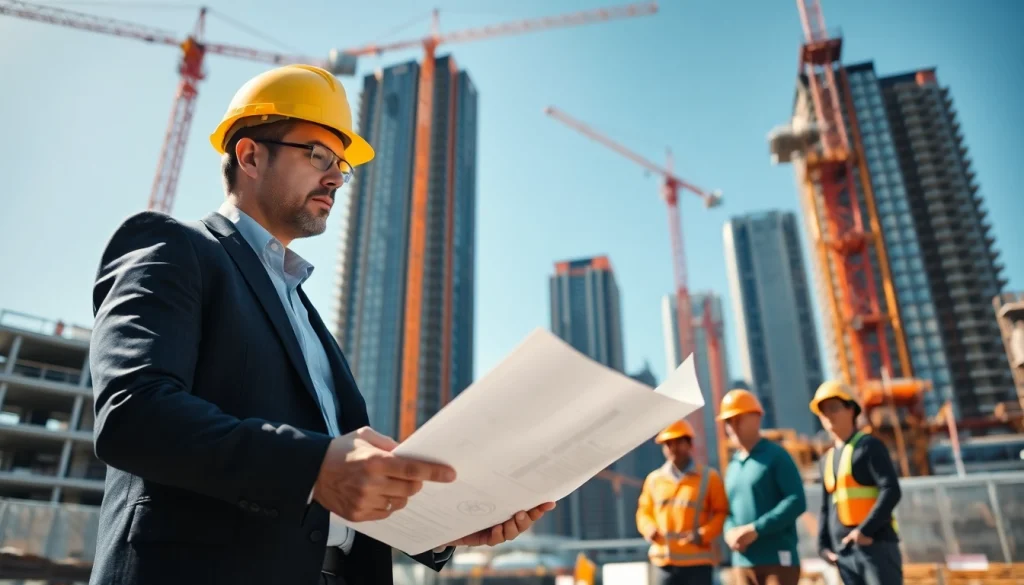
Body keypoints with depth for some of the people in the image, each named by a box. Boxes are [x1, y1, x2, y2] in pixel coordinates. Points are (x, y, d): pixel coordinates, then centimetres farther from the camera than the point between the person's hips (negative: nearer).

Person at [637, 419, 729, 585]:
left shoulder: (709, 477, 1)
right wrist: (649, 528, -5)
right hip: (664, 561, 3)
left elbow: (722, 512, 1)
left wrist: (704, 534, -14)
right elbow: (644, 510, 16)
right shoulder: (654, 479, 8)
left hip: (698, 561, -2)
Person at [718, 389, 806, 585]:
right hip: (743, 562, 6)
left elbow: (797, 501, -13)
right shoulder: (732, 467, 14)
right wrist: (730, 532, -6)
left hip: (778, 559, -6)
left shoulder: (776, 455, -4)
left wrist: (756, 529, -18)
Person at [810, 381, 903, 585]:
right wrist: (824, 546, 9)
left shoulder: (869, 446, -3)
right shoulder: (827, 459, 16)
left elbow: (891, 491, -13)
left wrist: (866, 530, -18)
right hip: (844, 552, 6)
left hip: (876, 545, -6)